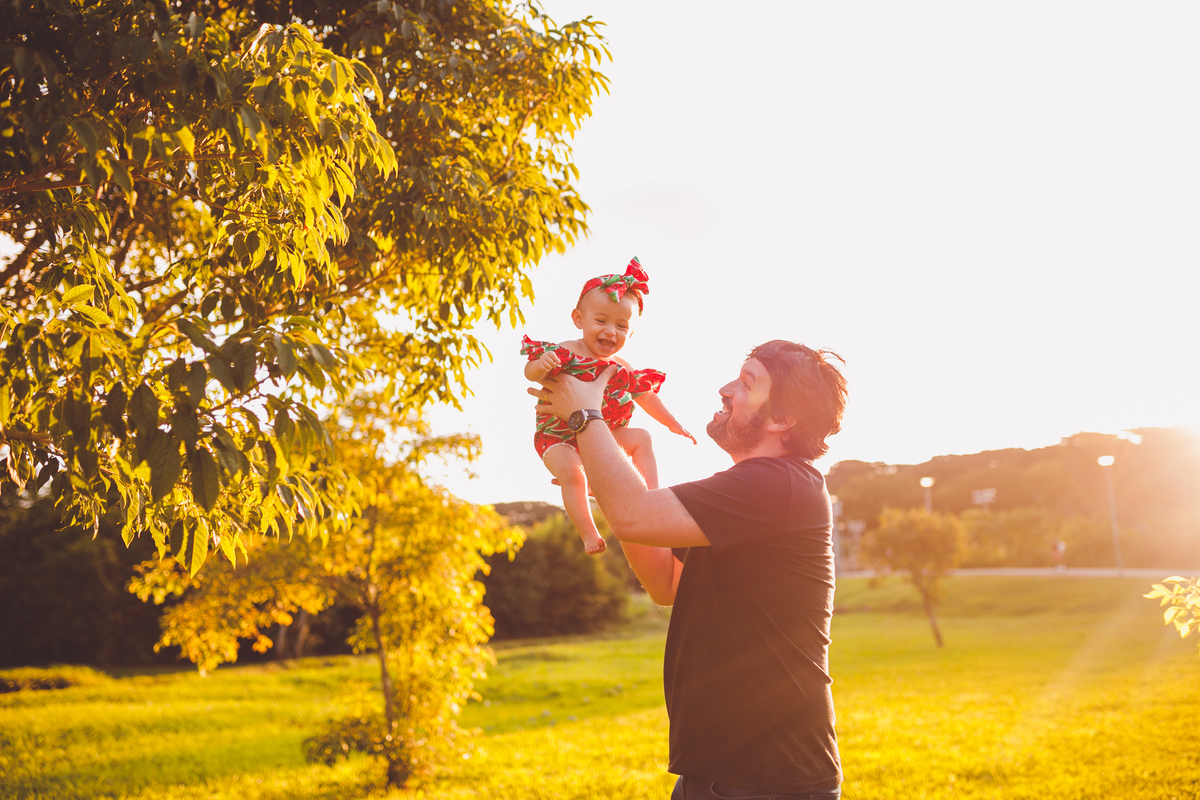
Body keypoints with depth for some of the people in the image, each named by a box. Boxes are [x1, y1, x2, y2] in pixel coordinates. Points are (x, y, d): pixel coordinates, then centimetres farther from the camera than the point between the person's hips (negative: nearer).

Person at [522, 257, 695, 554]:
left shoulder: (622, 369, 1)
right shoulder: (564, 353, -16)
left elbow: (646, 396, 14)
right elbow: (531, 372, -26)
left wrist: (673, 424, 18)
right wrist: (541, 365, -50)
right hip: (560, 437, -5)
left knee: (641, 438, -7)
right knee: (570, 471, -30)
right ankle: (588, 532, -20)